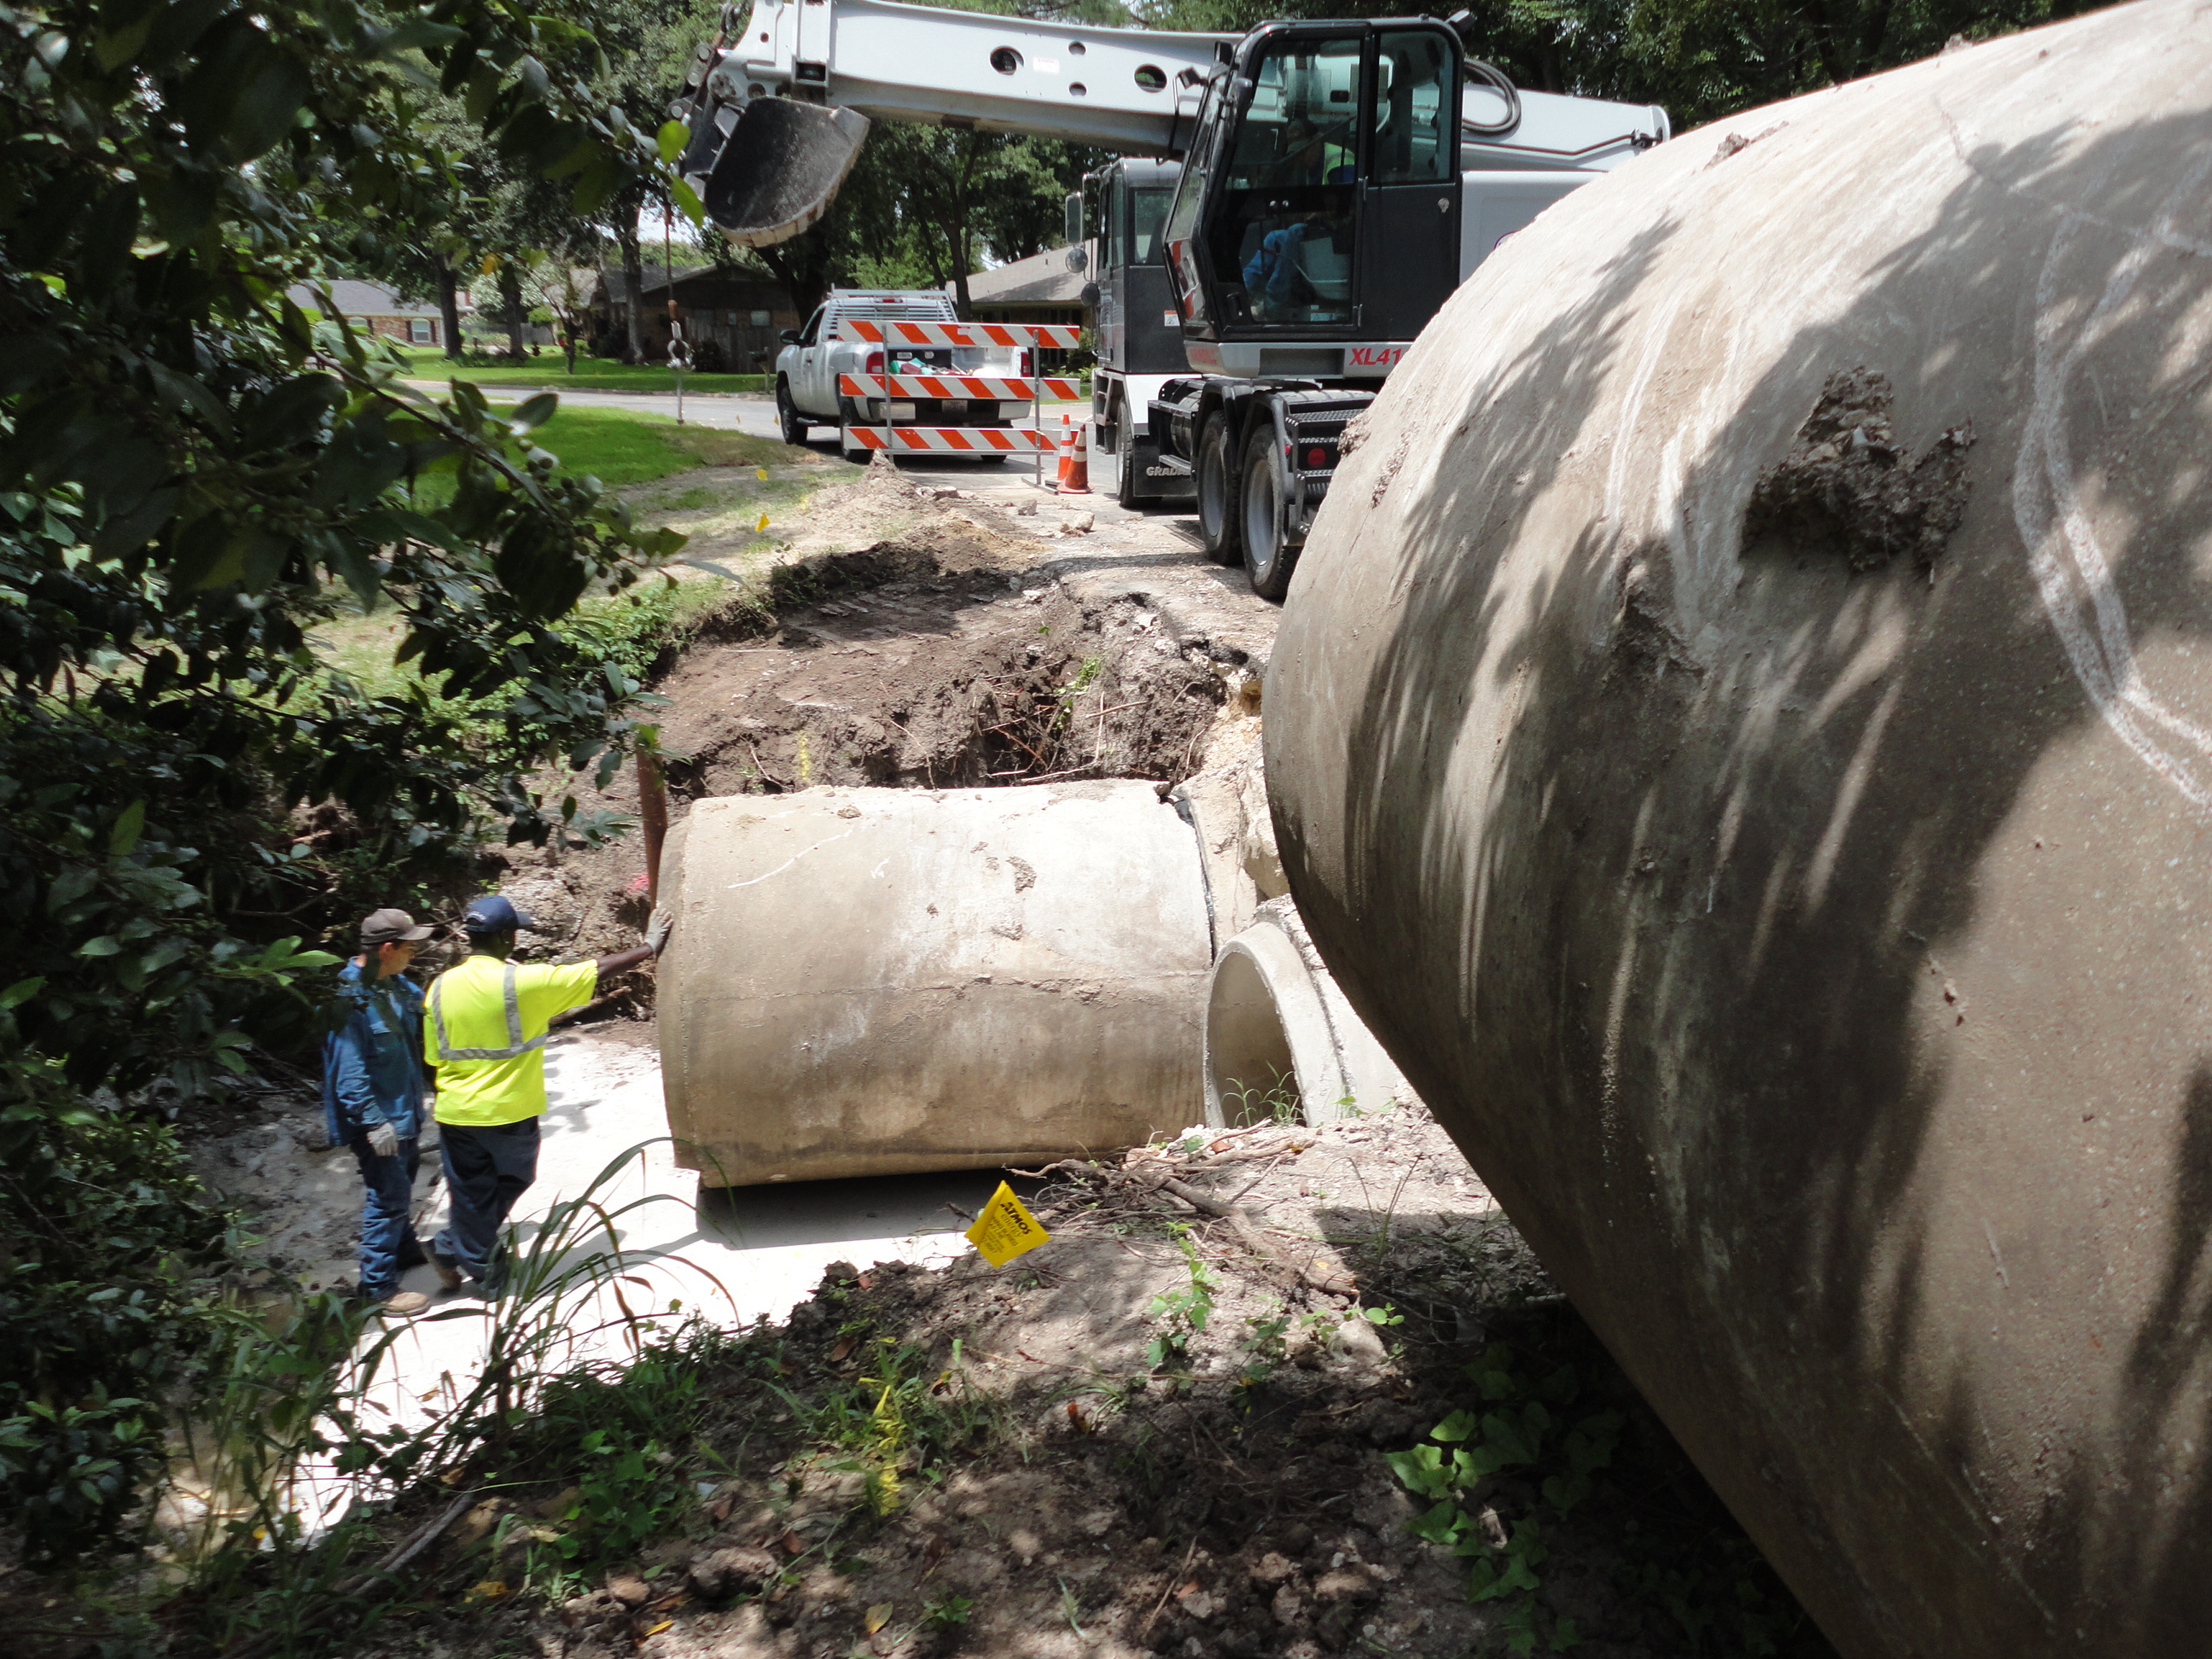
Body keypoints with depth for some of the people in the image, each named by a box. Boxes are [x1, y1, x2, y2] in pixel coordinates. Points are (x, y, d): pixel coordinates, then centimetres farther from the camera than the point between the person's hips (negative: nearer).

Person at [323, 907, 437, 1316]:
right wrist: (373, 1122, -26)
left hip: (402, 1109, 10)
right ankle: (377, 1286, 8)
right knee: (388, 1197, -3)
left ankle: (404, 1248, 46)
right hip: (379, 1118, -10)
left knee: (403, 1179, 26)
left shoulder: (394, 984, 0)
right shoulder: (351, 998, -27)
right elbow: (349, 1072, -27)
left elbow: (425, 1004, 22)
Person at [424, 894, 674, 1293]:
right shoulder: (524, 982, -17)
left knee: (471, 1193, 15)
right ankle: (454, 1248, 19)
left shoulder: (440, 987, -4)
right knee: (509, 1183, 19)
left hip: (457, 1114, 3)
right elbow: (601, 970, -10)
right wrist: (649, 948, 2)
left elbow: (435, 1057, 5)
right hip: (509, 1113, -3)